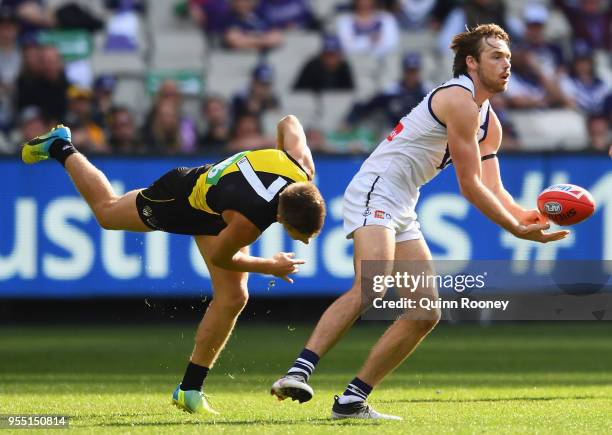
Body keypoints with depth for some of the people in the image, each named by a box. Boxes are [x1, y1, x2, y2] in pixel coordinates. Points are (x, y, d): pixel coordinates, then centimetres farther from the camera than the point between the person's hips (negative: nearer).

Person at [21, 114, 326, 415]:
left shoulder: (302, 167, -37)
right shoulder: (246, 221, -49)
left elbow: (289, 124, -13)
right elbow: (220, 257, -24)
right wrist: (269, 266, -16)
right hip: (184, 196, -5)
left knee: (233, 298, -5)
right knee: (106, 212, 23)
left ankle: (190, 389, 10)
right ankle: (61, 148, 49)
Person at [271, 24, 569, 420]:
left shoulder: (490, 124, 19)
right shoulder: (460, 101, -12)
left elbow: (493, 190, 15)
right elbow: (471, 187, -13)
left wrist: (532, 217, -3)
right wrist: (517, 230, -8)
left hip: (402, 211, 10)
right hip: (375, 191, -10)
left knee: (426, 313, 5)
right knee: (371, 288, -32)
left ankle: (353, 400, 5)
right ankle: (299, 372, -43)